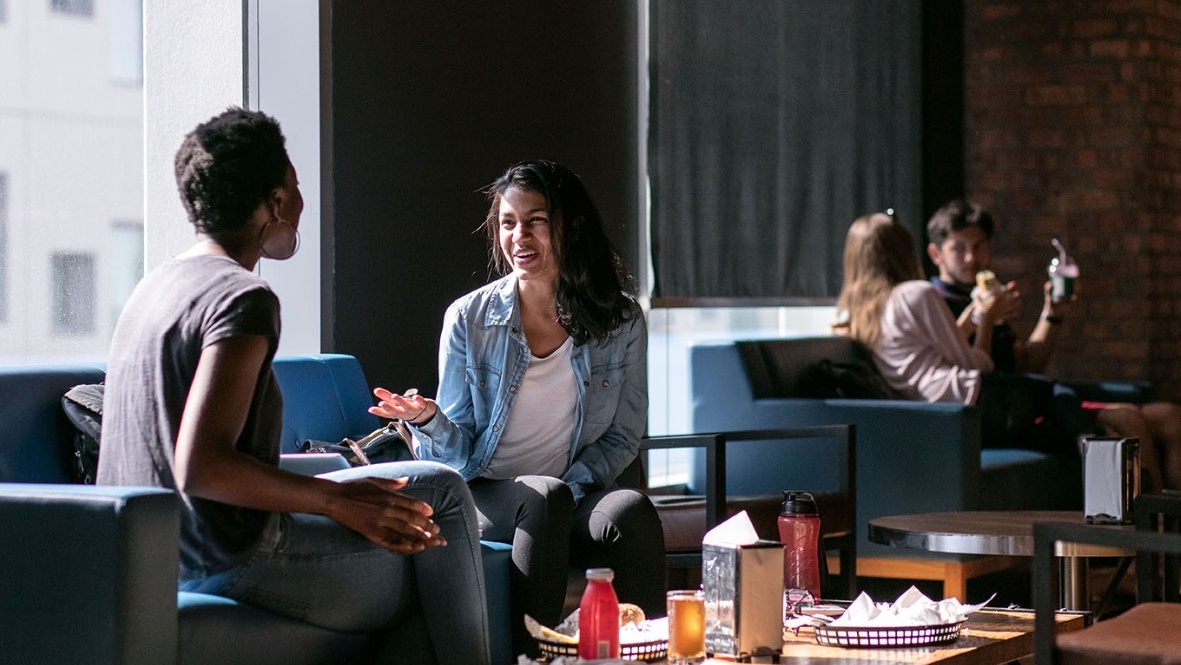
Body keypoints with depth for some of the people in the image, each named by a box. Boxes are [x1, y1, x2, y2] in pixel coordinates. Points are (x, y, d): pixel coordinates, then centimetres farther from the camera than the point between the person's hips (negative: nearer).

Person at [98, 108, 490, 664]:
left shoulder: (156, 286, 14)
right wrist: (338, 501, -16)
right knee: (439, 495, 2)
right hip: (226, 561, -10)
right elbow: (200, 468, -26)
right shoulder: (243, 299, -16)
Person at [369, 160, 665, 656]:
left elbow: (622, 438, 7)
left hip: (578, 495, 1)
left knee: (632, 511, -32)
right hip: (485, 498, -1)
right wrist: (429, 421, -22)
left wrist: (572, 488, -10)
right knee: (545, 497, -35)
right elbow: (456, 451, 0)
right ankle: (533, 648, -32)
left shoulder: (620, 320, 2)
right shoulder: (469, 318, 0)